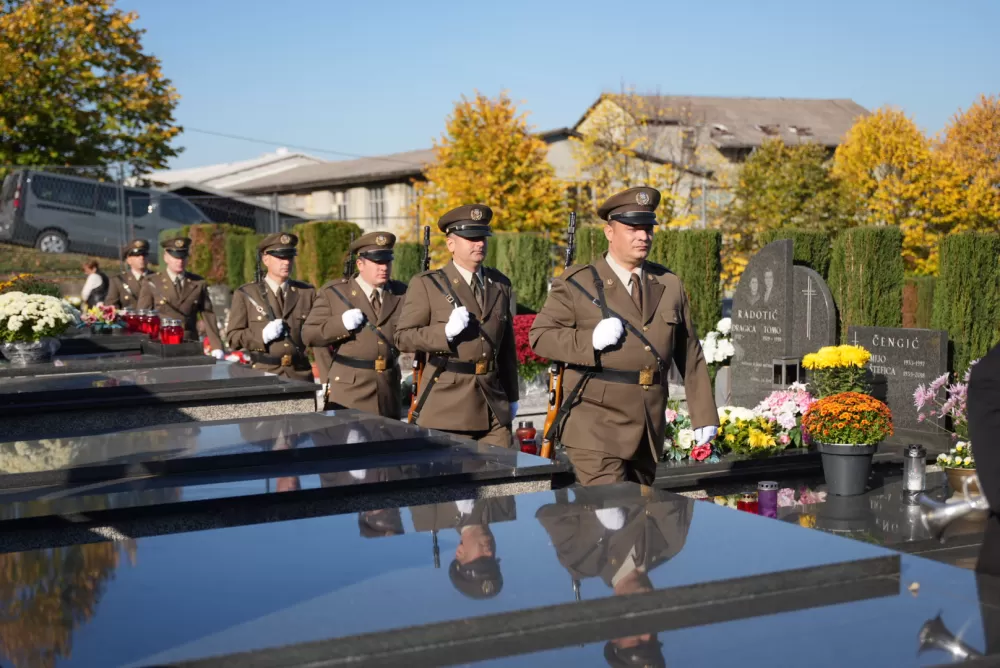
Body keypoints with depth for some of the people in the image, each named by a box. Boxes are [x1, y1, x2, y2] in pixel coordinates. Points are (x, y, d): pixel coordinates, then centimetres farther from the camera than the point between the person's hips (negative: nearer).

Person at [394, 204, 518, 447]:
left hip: (493, 407, 4)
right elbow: (403, 337, -5)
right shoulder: (427, 284, -2)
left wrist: (511, 396, 20)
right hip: (445, 406, -4)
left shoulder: (500, 284, 14)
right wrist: (446, 331, -20)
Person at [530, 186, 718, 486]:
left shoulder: (669, 285, 12)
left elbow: (690, 356, 13)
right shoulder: (578, 283, -1)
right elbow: (540, 336, -4)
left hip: (648, 432, 5)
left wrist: (704, 415, 11)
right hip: (596, 429, -5)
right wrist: (590, 340, -20)